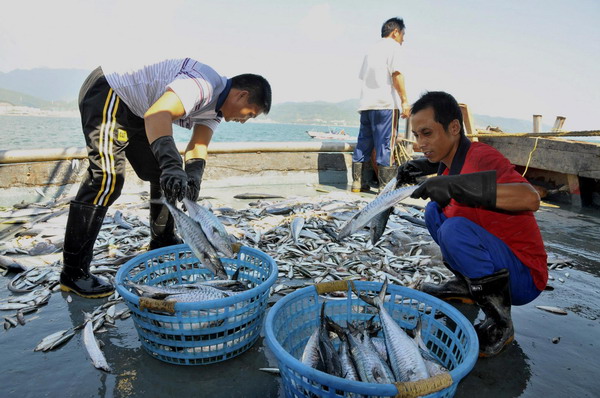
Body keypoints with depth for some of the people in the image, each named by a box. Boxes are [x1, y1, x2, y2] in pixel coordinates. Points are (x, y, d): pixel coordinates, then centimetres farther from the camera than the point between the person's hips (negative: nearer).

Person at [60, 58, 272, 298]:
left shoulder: (215, 108, 5)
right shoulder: (204, 85, -27)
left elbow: (198, 146, -4)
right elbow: (157, 115, -41)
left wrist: (192, 178, -23)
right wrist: (171, 164, -54)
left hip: (133, 111, 10)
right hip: (108, 93, -10)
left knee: (163, 174, 11)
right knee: (108, 178, -19)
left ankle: (162, 245, 24)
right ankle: (73, 272, -13)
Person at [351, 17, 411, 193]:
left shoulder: (371, 50, 24)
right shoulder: (393, 47, 1)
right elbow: (396, 75, -11)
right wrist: (405, 101, -14)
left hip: (365, 104, 7)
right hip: (385, 104, -7)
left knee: (363, 145, 8)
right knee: (385, 145, -7)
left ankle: (358, 183, 10)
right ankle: (387, 186, -5)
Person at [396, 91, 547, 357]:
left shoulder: (481, 156, -23)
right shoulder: (455, 157, 1)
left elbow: (530, 199, -40)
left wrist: (455, 185, -44)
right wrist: (421, 165, 9)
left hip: (524, 277, -8)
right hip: (498, 263, 9)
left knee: (455, 229, -32)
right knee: (434, 210, 9)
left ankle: (499, 324, -14)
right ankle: (467, 286, 12)